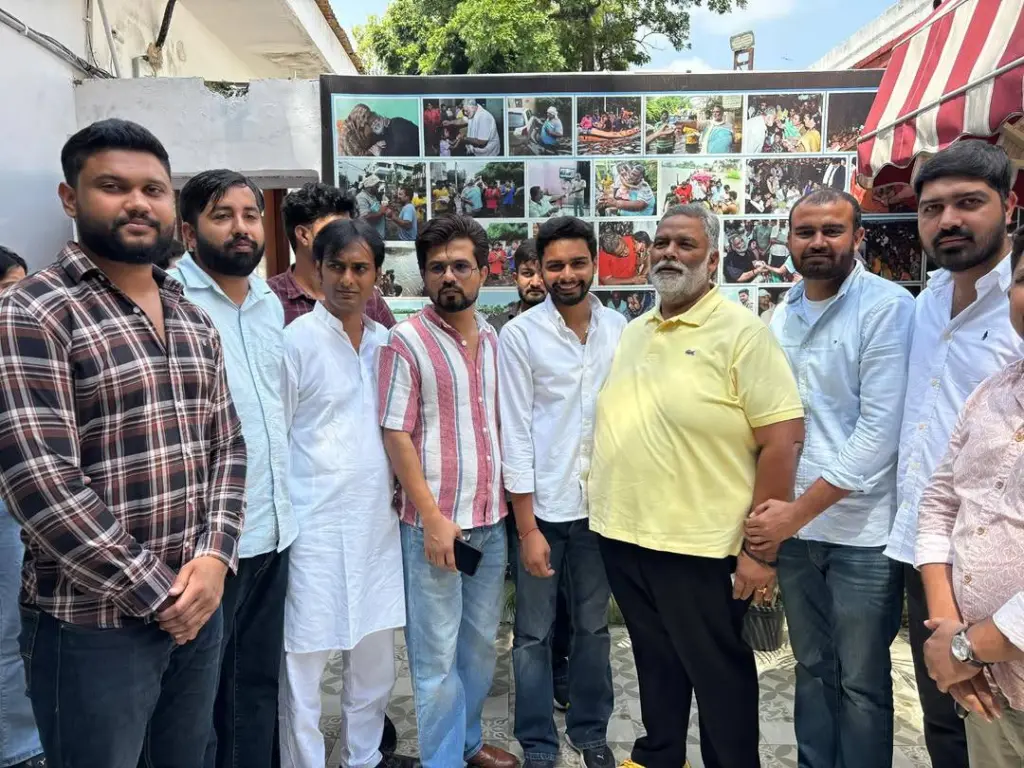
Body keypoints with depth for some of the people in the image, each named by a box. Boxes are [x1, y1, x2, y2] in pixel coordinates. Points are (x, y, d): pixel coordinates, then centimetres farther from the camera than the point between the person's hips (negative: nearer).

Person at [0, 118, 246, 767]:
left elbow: (227, 445, 8)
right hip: (92, 625, -6)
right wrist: (155, 593, -15)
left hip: (197, 606, 6)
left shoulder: (195, 321, 8)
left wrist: (213, 557, -7)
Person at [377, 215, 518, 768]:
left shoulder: (493, 339, 8)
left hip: (492, 518, 6)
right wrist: (433, 517, -15)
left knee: (481, 641, 18)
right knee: (437, 653, 6)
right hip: (436, 521, -6)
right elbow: (396, 436, -11)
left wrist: (504, 500, 9)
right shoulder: (406, 340, -9)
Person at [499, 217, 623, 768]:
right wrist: (527, 526, -10)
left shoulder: (620, 329, 1)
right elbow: (514, 434, -9)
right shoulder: (519, 336, -8)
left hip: (601, 503, 3)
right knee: (534, 634, 10)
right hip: (542, 507, -3)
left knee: (594, 626, 17)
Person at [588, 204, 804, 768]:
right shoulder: (632, 333, 10)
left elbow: (783, 441, -15)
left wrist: (760, 549, -17)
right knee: (654, 663, 22)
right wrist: (610, 512, 12)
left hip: (700, 546, -6)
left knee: (719, 674, 11)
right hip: (624, 536, 7)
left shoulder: (741, 333, -11)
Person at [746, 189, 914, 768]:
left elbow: (880, 431, -17)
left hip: (862, 531, -5)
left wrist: (797, 511, -16)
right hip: (793, 526, 5)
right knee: (813, 668, 18)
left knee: (861, 683, 8)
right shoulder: (782, 316, 7)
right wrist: (770, 509, 2)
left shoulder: (888, 307, -10)